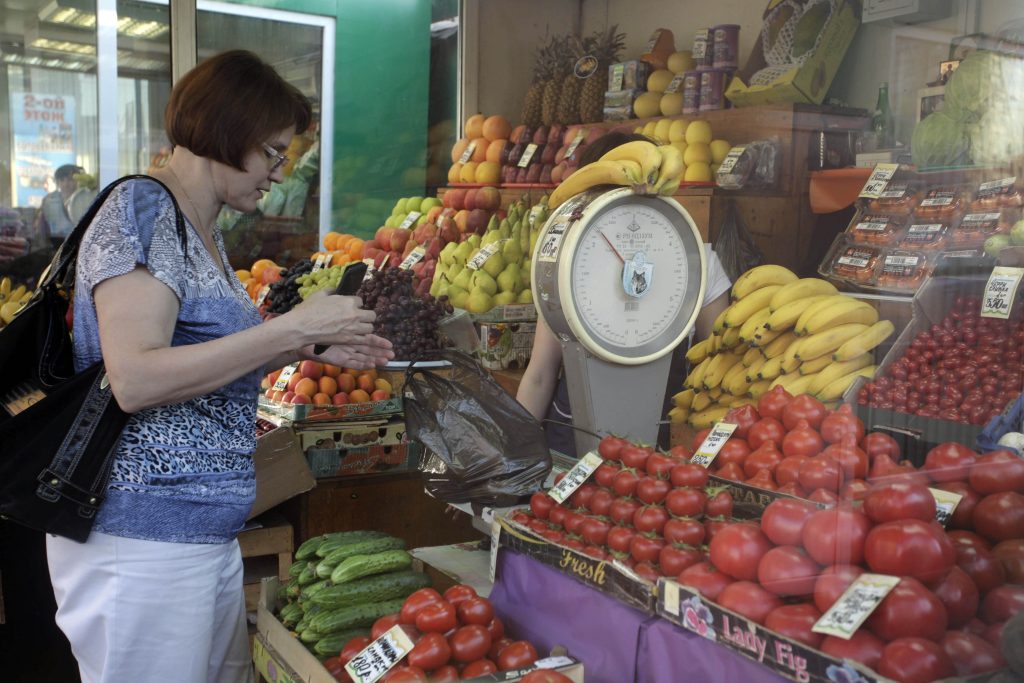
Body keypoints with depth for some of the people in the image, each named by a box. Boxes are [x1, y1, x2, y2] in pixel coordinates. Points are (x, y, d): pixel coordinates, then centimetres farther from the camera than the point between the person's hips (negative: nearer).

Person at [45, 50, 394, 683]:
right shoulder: (142, 210, -14)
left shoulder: (204, 229, 14)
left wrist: (314, 349, 7)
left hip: (209, 532, 9)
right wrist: (292, 328, -22)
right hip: (142, 537, -9)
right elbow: (135, 379, -24)